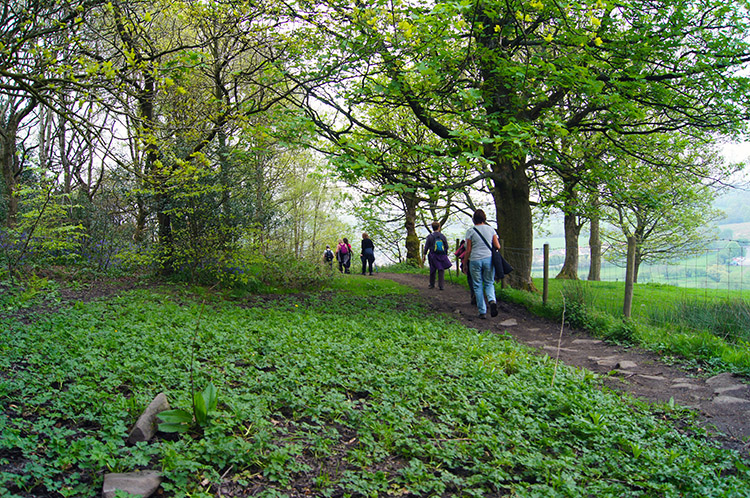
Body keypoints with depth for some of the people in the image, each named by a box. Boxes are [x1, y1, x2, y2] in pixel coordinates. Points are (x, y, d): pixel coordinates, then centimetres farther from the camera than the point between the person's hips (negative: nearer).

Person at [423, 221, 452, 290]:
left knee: (432, 270, 12)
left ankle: (432, 284, 21)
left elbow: (426, 247, -5)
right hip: (442, 256, 1)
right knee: (441, 270, 4)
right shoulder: (443, 236, 0)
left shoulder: (430, 236, -6)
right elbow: (446, 246, 5)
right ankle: (441, 286, -1)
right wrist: (445, 255, 17)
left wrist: (424, 255, 3)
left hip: (433, 256, -1)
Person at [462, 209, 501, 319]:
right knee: (489, 283, 15)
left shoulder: (470, 231, -3)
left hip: (475, 260, -2)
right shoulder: (491, 229, 5)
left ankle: (482, 312, 6)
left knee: (478, 286, 8)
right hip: (489, 258, 2)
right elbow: (497, 246, 2)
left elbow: (468, 250, -3)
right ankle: (492, 300, -15)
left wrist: (464, 263, 8)